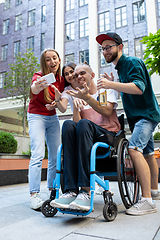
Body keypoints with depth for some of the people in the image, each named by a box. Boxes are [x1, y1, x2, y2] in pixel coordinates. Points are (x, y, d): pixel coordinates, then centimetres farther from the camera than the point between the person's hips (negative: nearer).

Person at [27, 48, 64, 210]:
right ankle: (34, 195, -12)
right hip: (37, 116, -5)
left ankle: (52, 190, 15)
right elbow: (33, 89, -38)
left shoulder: (61, 79, 1)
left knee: (56, 155, 2)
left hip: (53, 118, 5)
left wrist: (55, 105, -13)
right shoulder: (39, 76, -14)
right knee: (38, 154, -17)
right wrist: (36, 87, -62)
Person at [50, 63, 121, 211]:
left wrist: (87, 98, -18)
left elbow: (107, 112, -8)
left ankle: (85, 190, -37)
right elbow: (77, 121, 5)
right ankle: (71, 190, -36)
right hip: (86, 137, 3)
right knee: (68, 124, -29)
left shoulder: (106, 90, 13)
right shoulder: (78, 95, 20)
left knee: (84, 124, -33)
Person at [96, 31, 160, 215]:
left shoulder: (132, 62, -11)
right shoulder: (120, 67, 17)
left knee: (134, 149, -25)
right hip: (137, 116, 10)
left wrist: (111, 85, -35)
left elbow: (139, 88, -27)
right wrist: (114, 84, 10)